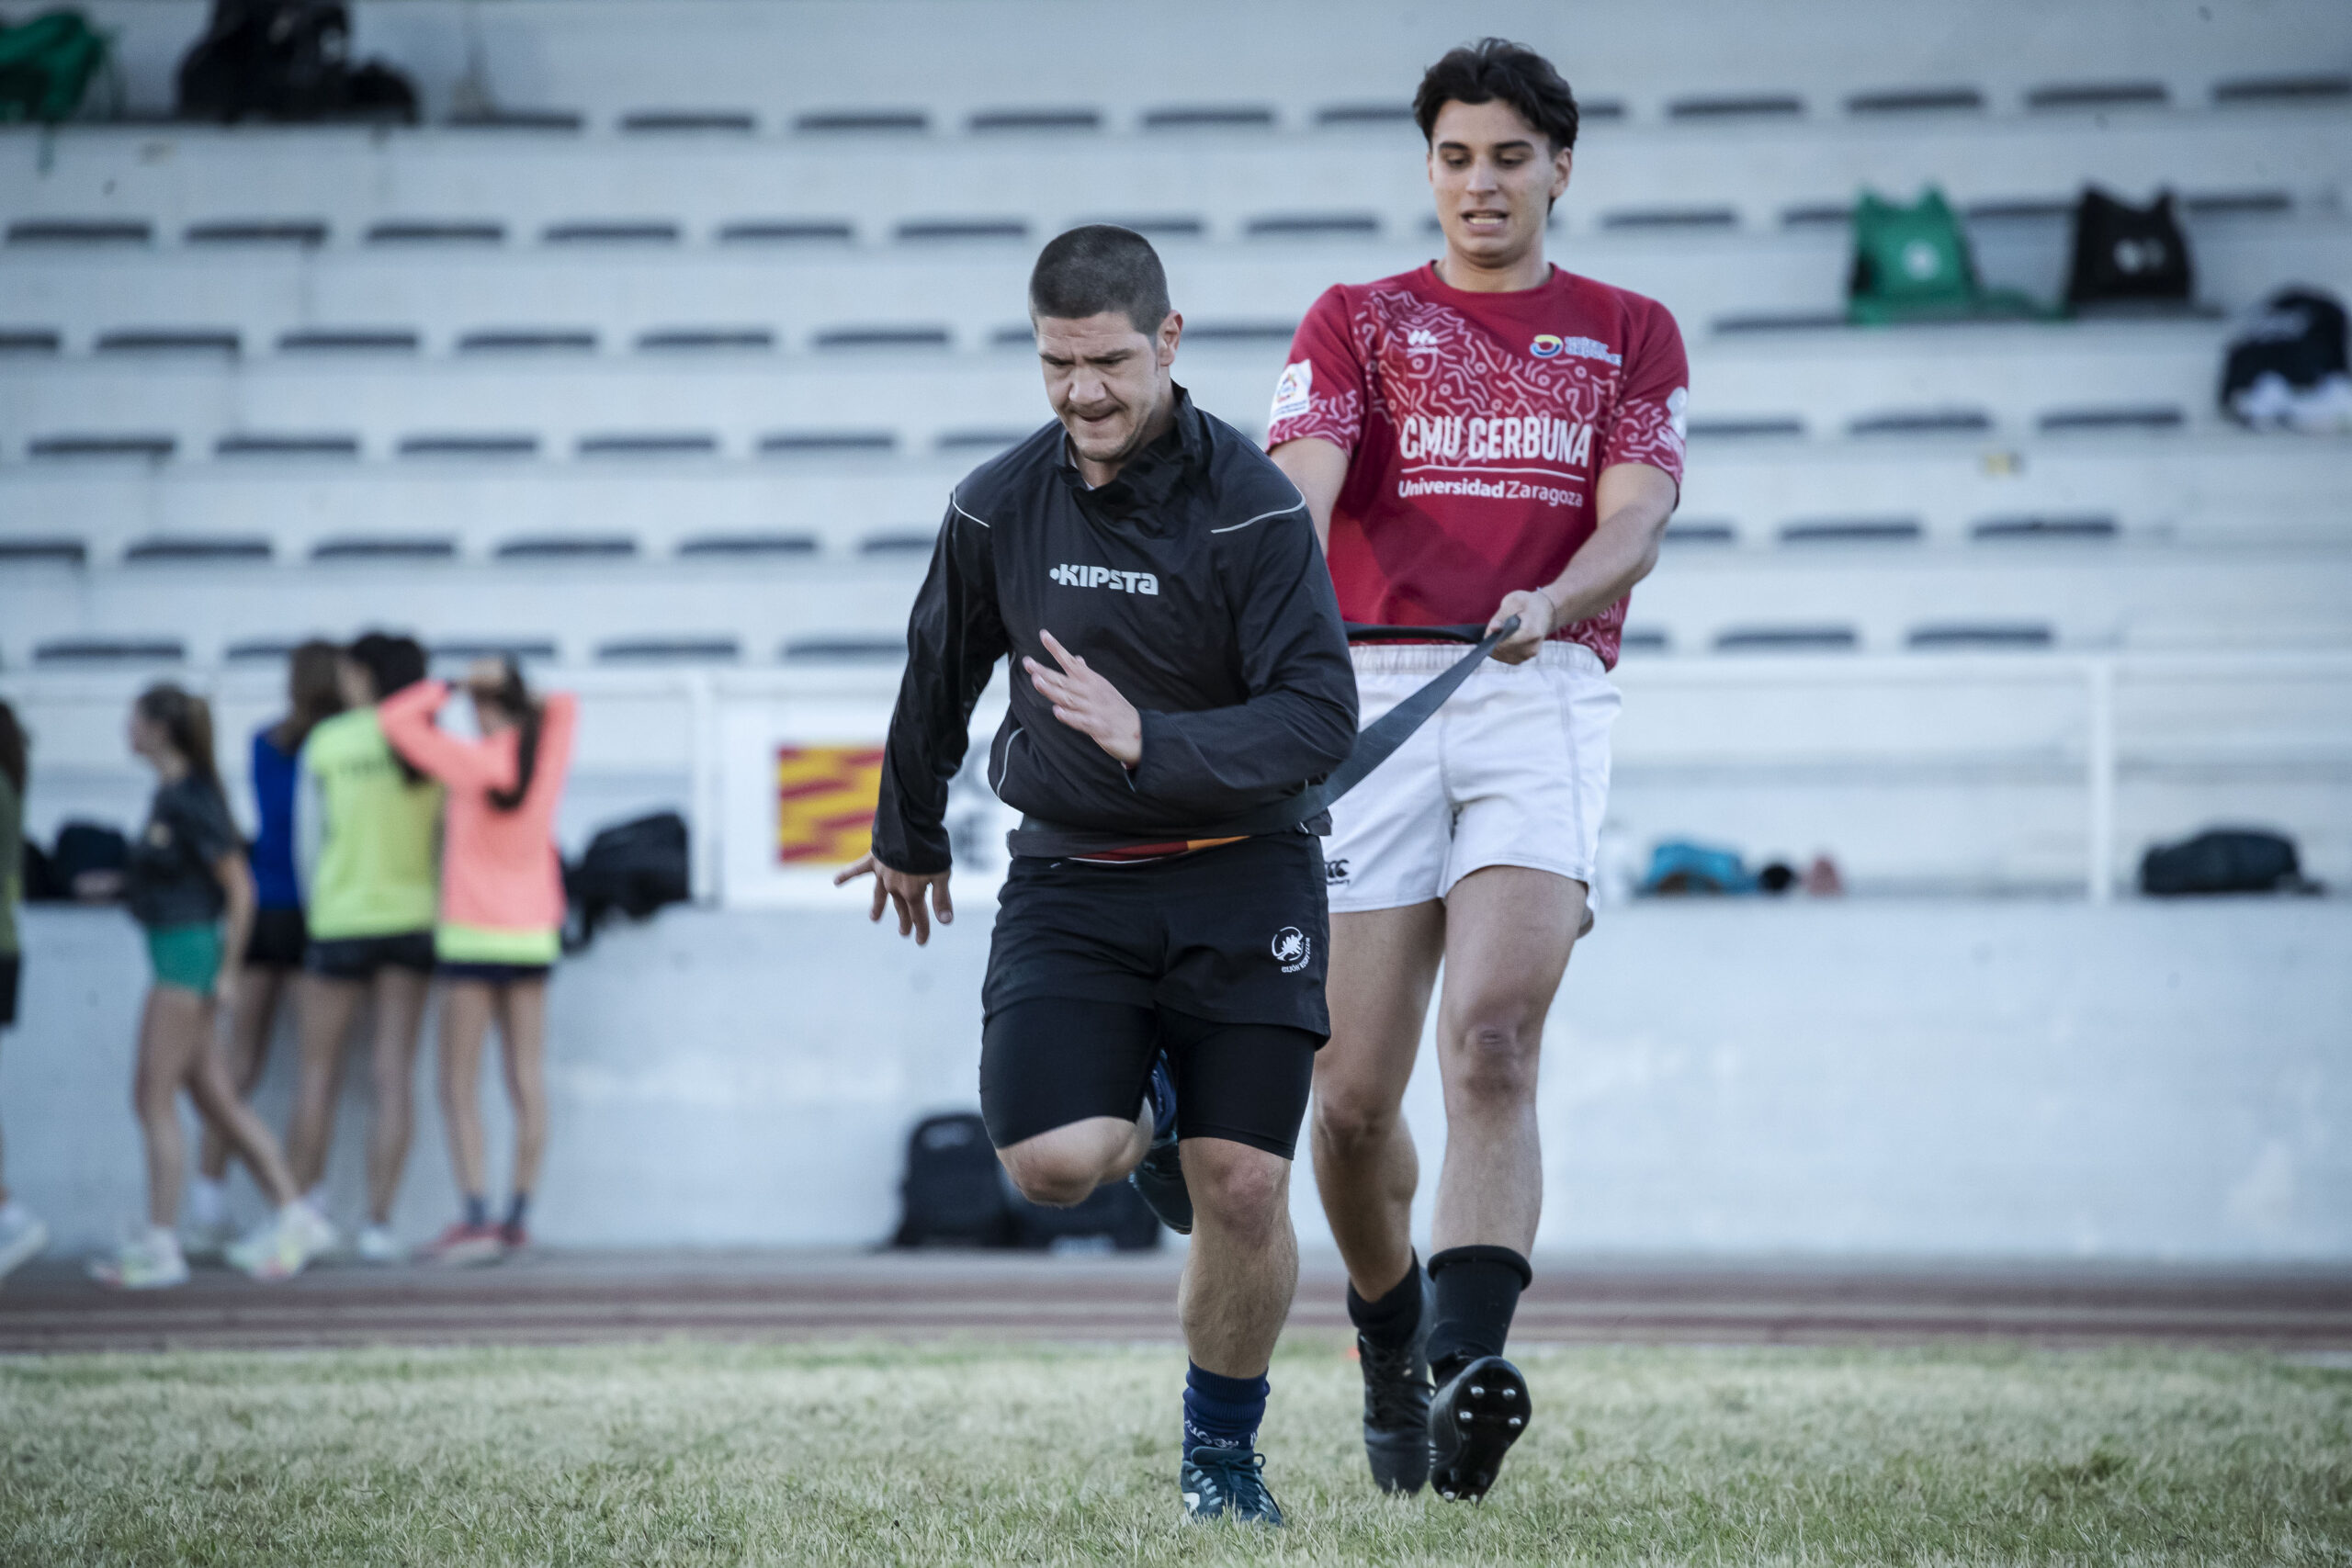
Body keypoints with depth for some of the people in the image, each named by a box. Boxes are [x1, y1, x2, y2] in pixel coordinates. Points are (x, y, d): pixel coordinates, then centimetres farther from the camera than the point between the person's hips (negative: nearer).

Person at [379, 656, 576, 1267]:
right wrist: (520, 697, 6)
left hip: (473, 938, -5)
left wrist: (446, 689, 0)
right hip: (533, 937, 5)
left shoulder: (472, 764, -14)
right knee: (527, 1083, 7)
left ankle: (476, 1218, -12)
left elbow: (396, 721, -12)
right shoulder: (549, 754, 0)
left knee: (459, 1090, -2)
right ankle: (520, 1218, 9)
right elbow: (564, 706, 22)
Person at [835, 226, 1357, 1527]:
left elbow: (1320, 717, -18)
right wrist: (909, 839, 30)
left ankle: (1221, 1450, 19)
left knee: (1244, 1190, -7)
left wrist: (1148, 742, -30)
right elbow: (939, 680, 17)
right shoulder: (997, 508, -1)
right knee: (1050, 1160, -18)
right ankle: (1147, 1120, 21)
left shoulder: (1251, 506, -13)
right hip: (1069, 880, 2)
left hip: (1242, 877, -2)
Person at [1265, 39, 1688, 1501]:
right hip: (1373, 697, 1)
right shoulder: (1357, 323, 15)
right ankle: (1389, 1343, 25)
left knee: (1494, 1041, -21)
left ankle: (1471, 1361, -33)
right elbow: (1304, 478, -4)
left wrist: (1550, 601, -22)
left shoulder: (1631, 334, 16)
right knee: (1355, 1086, 0)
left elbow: (1635, 520, 1)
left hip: (1542, 696, -1)